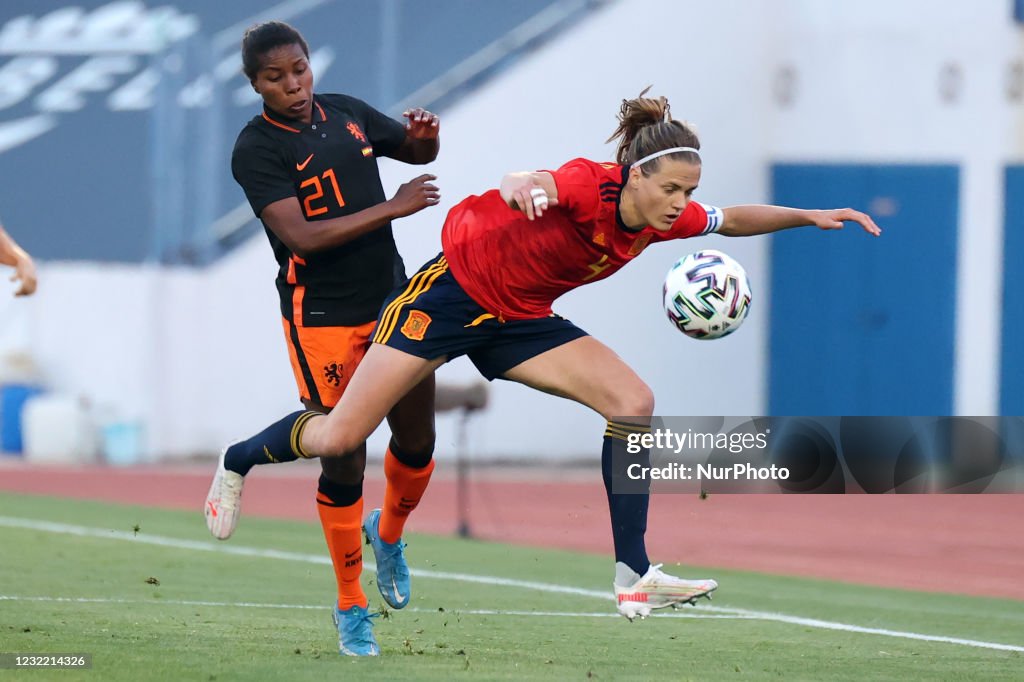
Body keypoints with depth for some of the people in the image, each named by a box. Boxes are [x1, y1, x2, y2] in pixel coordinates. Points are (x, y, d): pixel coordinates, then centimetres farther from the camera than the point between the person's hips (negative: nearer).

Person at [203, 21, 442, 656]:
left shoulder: (345, 113, 7)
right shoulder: (256, 150, -12)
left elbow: (418, 151, 25)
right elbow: (300, 236, -23)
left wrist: (426, 133, 0)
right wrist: (392, 207, -24)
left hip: (394, 300, 6)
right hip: (323, 316, -6)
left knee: (417, 443, 7)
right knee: (344, 462, -6)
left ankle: (388, 532, 39)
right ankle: (350, 607, 8)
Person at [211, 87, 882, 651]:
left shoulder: (667, 217, -9)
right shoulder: (590, 184, -30)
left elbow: (731, 220, 10)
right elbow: (528, 186, -51)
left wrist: (809, 216, -2)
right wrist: (522, 189, -74)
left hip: (519, 319, 7)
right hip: (451, 290, -7)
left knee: (634, 404, -11)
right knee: (335, 440, -7)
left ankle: (632, 577, -8)